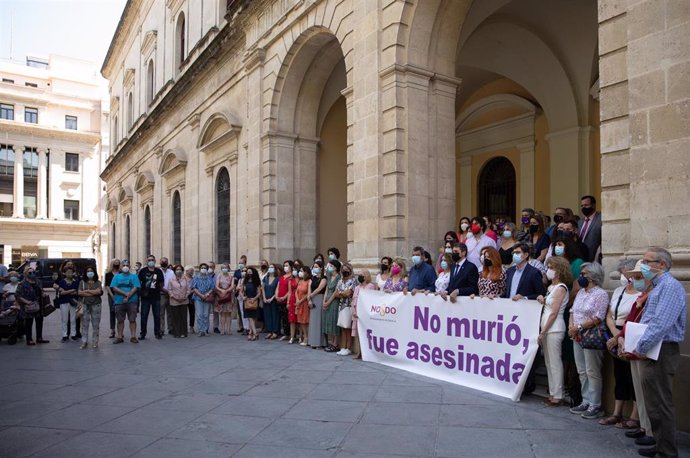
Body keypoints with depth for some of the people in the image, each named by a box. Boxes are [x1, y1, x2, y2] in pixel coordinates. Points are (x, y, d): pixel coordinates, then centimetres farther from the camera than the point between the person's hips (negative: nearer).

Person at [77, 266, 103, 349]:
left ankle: (95, 342, 8)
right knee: (84, 324, 0)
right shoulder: (82, 282, 9)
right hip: (85, 305, 1)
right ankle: (84, 342, 6)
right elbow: (80, 293, -3)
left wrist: (86, 291, -7)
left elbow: (98, 291, -9)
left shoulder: (98, 282, 7)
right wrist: (93, 293, -10)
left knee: (96, 324, 1)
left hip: (96, 305, 0)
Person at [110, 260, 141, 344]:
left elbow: (135, 288, -6)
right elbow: (114, 288, -3)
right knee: (120, 320, 8)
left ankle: (133, 336, 3)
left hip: (132, 301, -2)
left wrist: (128, 297, -16)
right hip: (119, 301, 2)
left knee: (132, 319, -1)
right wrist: (125, 293, -15)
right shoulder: (117, 277, 10)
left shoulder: (134, 276, 5)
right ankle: (119, 337, 16)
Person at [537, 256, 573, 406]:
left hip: (554, 329, -9)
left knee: (555, 363, -2)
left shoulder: (560, 288, -11)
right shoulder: (551, 287, 13)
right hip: (547, 328, 9)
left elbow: (554, 313, -15)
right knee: (549, 362, 12)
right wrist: (543, 300, -3)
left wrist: (542, 332, -14)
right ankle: (552, 393, 20)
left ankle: (557, 396, 5)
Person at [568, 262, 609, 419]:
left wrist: (578, 327, -16)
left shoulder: (601, 294, -10)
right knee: (582, 371, 12)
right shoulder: (581, 292, 15)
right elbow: (573, 311, 16)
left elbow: (597, 319, -17)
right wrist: (571, 326, -1)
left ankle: (595, 405, 6)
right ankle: (586, 401, 21)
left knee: (592, 372, -3)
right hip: (577, 337, 8)